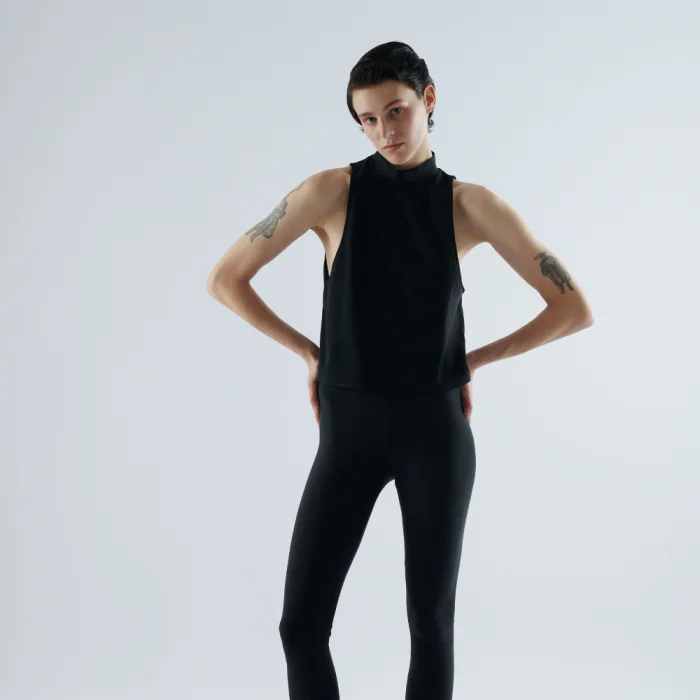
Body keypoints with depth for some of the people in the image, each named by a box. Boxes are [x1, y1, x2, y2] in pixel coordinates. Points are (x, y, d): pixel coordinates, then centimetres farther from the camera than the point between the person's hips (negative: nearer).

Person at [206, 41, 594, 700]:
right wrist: (311, 354, 4)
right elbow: (225, 280, 3)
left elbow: (574, 309, 3)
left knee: (430, 620, 6)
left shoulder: (470, 204, 1)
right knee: (301, 623, -3)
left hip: (434, 429, 0)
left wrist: (475, 359, 2)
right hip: (350, 432, 0)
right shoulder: (332, 191, -2)